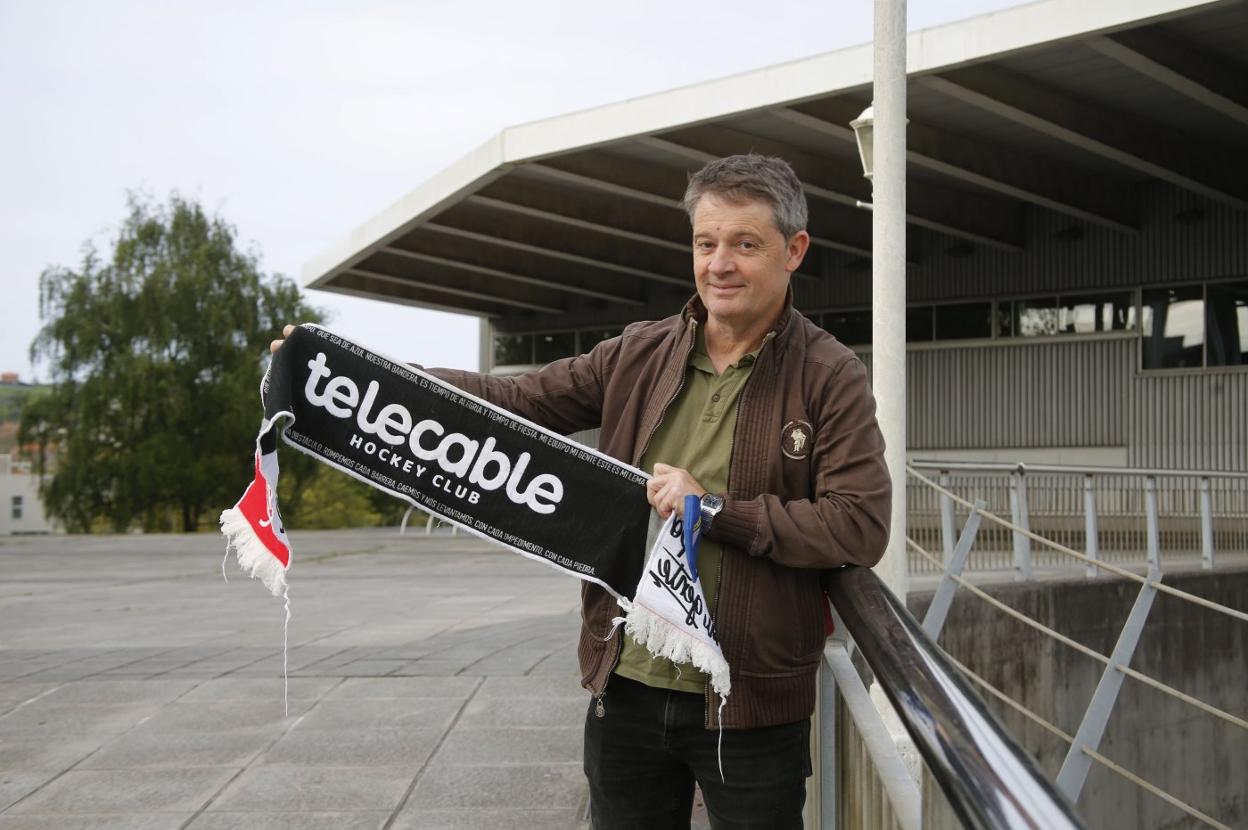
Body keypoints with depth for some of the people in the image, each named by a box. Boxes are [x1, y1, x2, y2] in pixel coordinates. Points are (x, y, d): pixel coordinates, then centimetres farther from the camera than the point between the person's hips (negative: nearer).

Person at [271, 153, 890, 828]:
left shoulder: (830, 379, -7)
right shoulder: (637, 356, 6)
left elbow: (861, 527, -15)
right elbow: (514, 401, 5)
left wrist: (716, 509, -20)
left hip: (750, 705, -4)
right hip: (627, 689, 4)